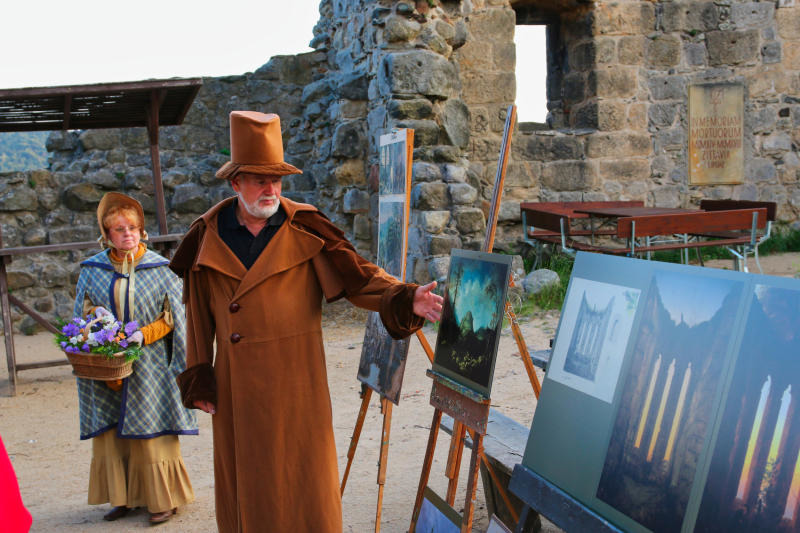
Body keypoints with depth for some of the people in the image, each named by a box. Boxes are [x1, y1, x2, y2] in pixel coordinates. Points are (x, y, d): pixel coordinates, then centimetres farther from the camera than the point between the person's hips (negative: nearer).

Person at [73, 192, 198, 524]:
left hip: (148, 365, -3)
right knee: (112, 433, 6)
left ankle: (161, 497, 13)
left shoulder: (159, 268, -2)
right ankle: (123, 496, 19)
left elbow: (171, 317, -1)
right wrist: (96, 314, -10)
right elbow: (82, 310, 13)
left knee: (150, 432, 1)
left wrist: (143, 335, -16)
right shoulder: (93, 270, 5)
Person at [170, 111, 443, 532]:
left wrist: (407, 299, -26)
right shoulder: (207, 238, 2)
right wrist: (198, 382, 5)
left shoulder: (305, 231, -4)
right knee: (243, 490, 11)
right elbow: (199, 315, 7)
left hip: (296, 386, -2)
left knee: (305, 486, 4)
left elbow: (359, 277, -9)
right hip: (236, 390, 2)